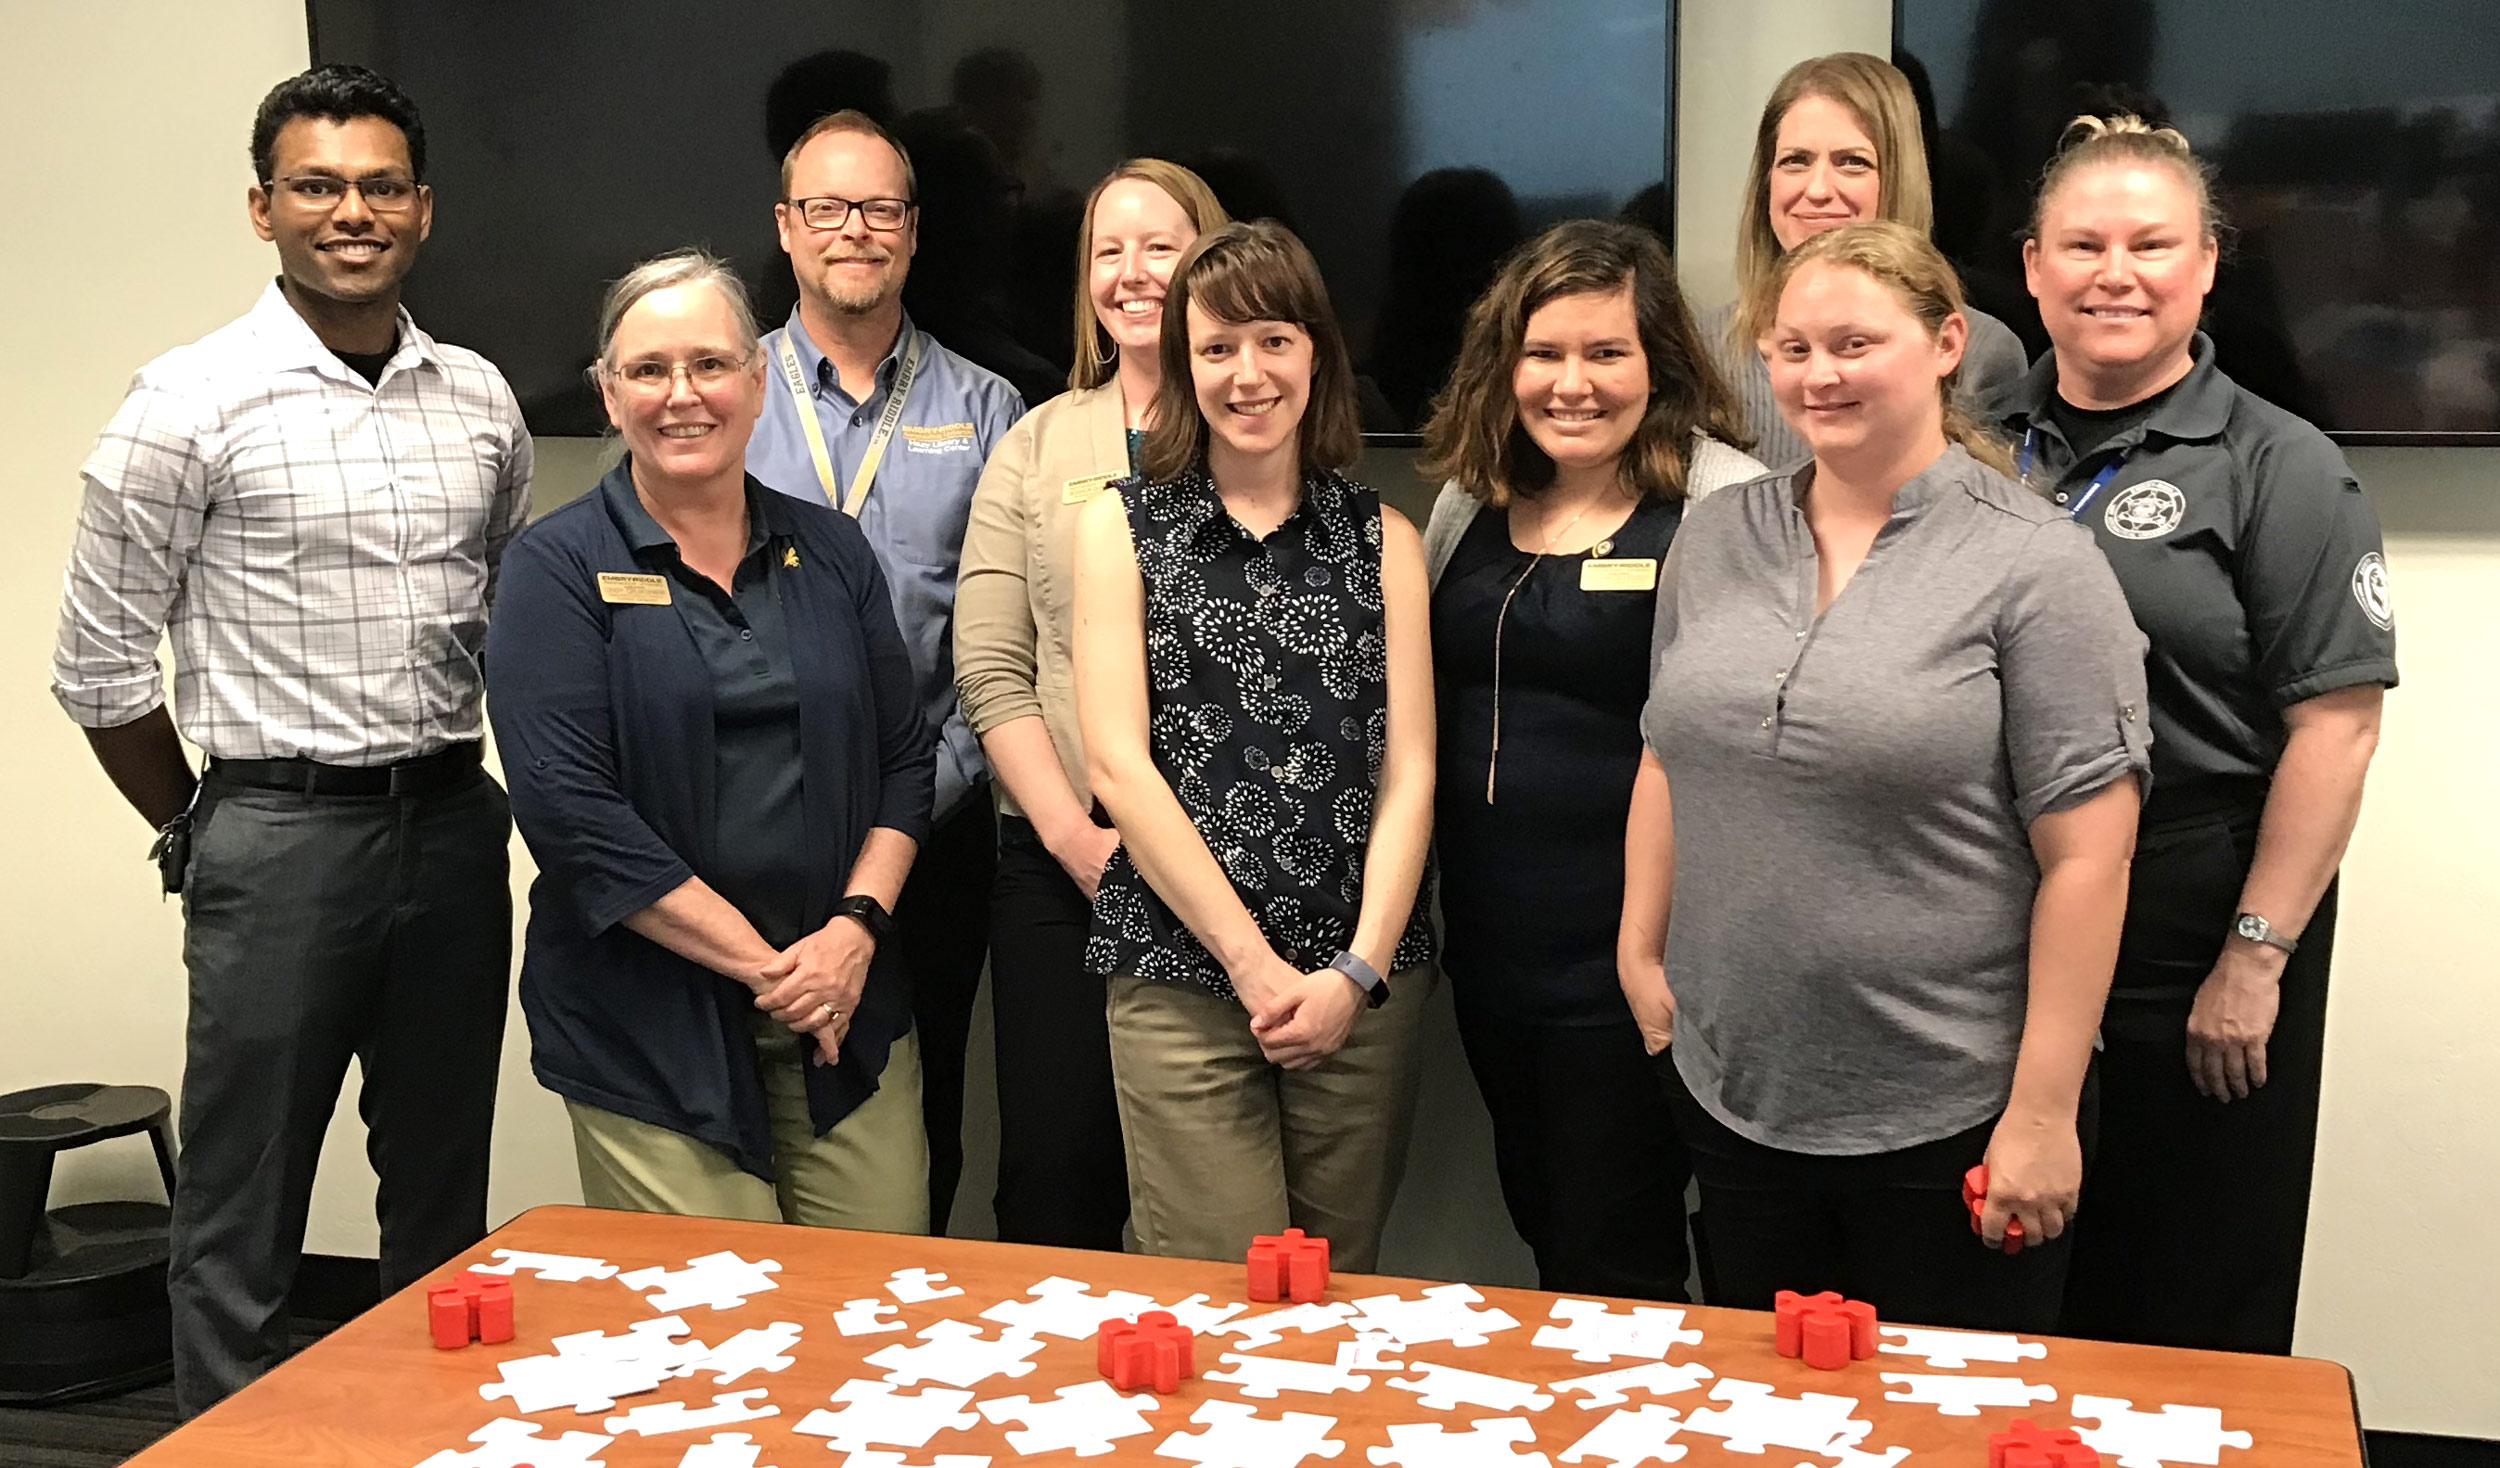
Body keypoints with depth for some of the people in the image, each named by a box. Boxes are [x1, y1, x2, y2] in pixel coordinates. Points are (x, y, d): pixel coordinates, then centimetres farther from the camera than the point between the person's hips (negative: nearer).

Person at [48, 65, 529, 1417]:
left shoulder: (478, 399, 7)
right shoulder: (193, 403, -7)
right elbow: (101, 662, -3)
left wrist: (474, 794, 12)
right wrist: (193, 833, 4)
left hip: (454, 822, 5)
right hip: (280, 833, -5)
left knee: (443, 1195, 16)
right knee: (240, 1215, 4)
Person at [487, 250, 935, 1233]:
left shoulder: (829, 552, 11)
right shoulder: (560, 569, -3)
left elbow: (904, 757, 11)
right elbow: (569, 808, -12)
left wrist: (857, 925, -7)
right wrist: (765, 965, -14)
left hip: (847, 1006, 4)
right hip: (650, 1031, -3)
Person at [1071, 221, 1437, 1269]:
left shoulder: (1380, 538, 11)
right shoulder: (1122, 527, 6)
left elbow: (1409, 770, 5)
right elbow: (1118, 763, -2)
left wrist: (1357, 971, -7)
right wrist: (1254, 961, -9)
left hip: (1362, 981, 2)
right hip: (1184, 977, -2)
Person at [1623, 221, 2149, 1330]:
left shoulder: (2034, 566, -10)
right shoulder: (1713, 541, 7)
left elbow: (2086, 856, -12)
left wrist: (2043, 1112, -14)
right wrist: (1642, 955, 8)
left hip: (1950, 1118, -5)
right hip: (1731, 1093, 5)